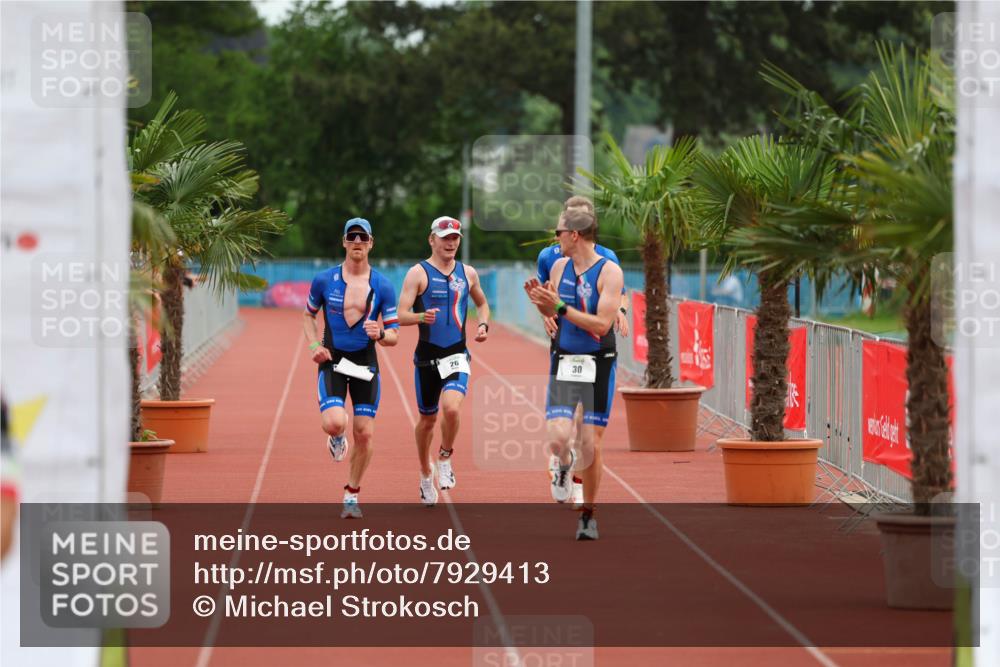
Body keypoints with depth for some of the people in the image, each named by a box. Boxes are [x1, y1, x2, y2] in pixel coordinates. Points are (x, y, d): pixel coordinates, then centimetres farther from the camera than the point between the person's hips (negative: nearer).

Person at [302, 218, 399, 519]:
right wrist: (314, 345, -3)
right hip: (332, 360, -1)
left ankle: (352, 496, 16)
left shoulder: (383, 286, -1)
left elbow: (393, 335, 1)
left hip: (365, 363, 1)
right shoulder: (324, 280, -1)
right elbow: (308, 315, 15)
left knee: (364, 434, -1)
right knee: (335, 423, -23)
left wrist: (380, 334, -22)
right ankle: (336, 437, 17)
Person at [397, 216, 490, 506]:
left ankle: (445, 459, 1)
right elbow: (402, 315, -12)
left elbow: (481, 303, 26)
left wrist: (483, 324, 6)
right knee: (427, 419, 10)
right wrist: (421, 317, -33)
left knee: (451, 407, -24)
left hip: (457, 355, 1)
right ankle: (426, 475, 32)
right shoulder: (418, 273, -5)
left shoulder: (467, 273, 7)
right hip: (427, 356, -1)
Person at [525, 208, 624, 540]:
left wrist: (560, 307, -21)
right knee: (558, 438, -15)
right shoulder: (560, 266, 6)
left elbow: (602, 324, -19)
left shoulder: (609, 272, -11)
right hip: (564, 363, 4)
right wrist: (541, 302, -2)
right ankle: (564, 464, 22)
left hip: (597, 366, -3)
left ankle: (588, 514, 16)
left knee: (590, 445, 0)